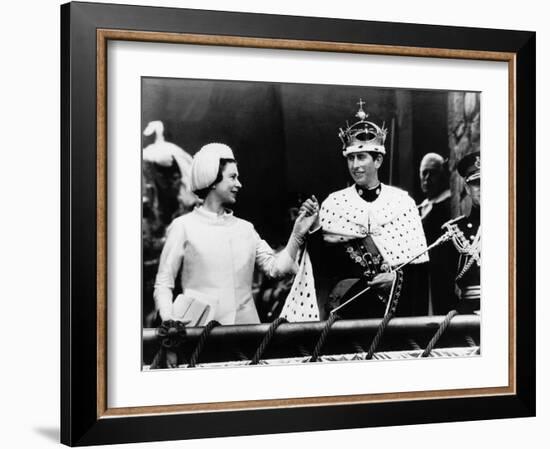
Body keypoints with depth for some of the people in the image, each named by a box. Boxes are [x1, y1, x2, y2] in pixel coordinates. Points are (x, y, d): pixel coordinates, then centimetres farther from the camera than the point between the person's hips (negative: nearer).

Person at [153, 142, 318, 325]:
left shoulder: (245, 228, 15)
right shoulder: (184, 226, 1)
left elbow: (275, 267, 9)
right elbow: (163, 284, 1)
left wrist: (297, 234, -2)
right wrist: (169, 320, -14)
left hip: (246, 324, 4)